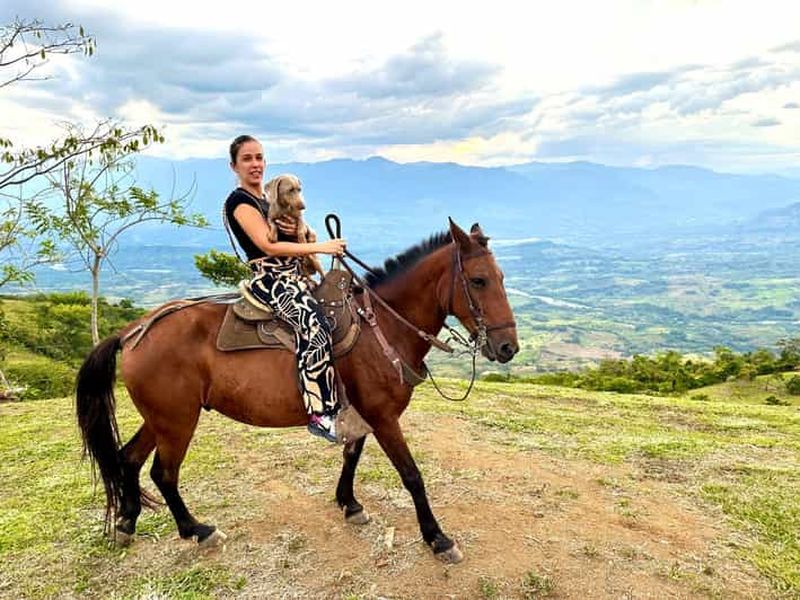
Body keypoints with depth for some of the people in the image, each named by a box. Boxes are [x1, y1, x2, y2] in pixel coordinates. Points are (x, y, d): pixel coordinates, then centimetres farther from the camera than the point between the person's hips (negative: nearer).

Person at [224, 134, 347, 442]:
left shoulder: (269, 200, 20)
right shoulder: (240, 201, -6)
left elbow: (291, 242, 22)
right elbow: (269, 246, -17)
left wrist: (297, 230, -3)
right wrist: (322, 247, -16)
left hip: (293, 276, 9)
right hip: (269, 280, -9)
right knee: (314, 323, -29)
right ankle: (320, 412, -29)